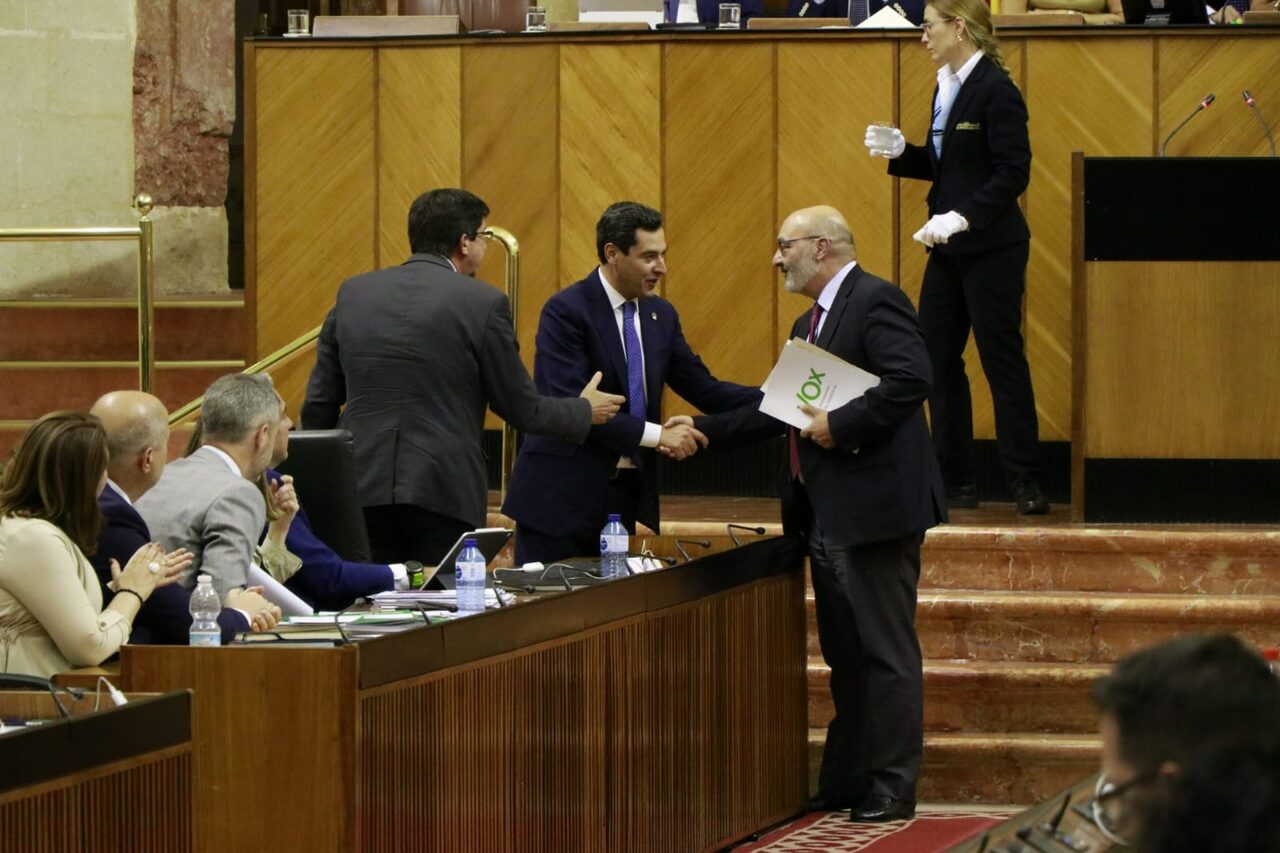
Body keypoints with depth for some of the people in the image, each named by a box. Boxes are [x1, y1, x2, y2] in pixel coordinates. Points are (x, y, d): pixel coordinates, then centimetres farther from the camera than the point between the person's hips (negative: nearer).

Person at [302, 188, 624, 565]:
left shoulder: (353, 294, 8)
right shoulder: (482, 303, -5)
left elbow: (318, 406, 9)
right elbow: (522, 409, 2)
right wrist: (585, 411, 21)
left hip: (361, 490, 4)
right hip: (443, 493, -4)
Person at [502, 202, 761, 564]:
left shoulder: (661, 315, 11)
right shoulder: (566, 311, -12)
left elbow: (703, 388, 10)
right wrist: (656, 434, -24)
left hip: (627, 493, 7)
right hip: (565, 493, -7)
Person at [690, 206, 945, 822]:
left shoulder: (876, 302, -11)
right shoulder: (811, 324, 19)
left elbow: (911, 379, -24)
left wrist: (840, 425, -22)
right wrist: (704, 428, 17)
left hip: (873, 509, -10)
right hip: (826, 517, 10)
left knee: (885, 653, -4)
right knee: (844, 656, 14)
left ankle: (892, 789, 0)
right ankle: (844, 783, 20)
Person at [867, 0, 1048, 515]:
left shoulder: (994, 89, -14)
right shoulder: (946, 86, 12)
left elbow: (1013, 174, -18)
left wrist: (961, 217, -25)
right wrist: (898, 153, 4)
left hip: (990, 248, -9)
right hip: (948, 247, 9)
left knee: (1001, 357, -4)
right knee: (937, 356, 8)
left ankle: (1025, 484, 2)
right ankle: (956, 481, 15)